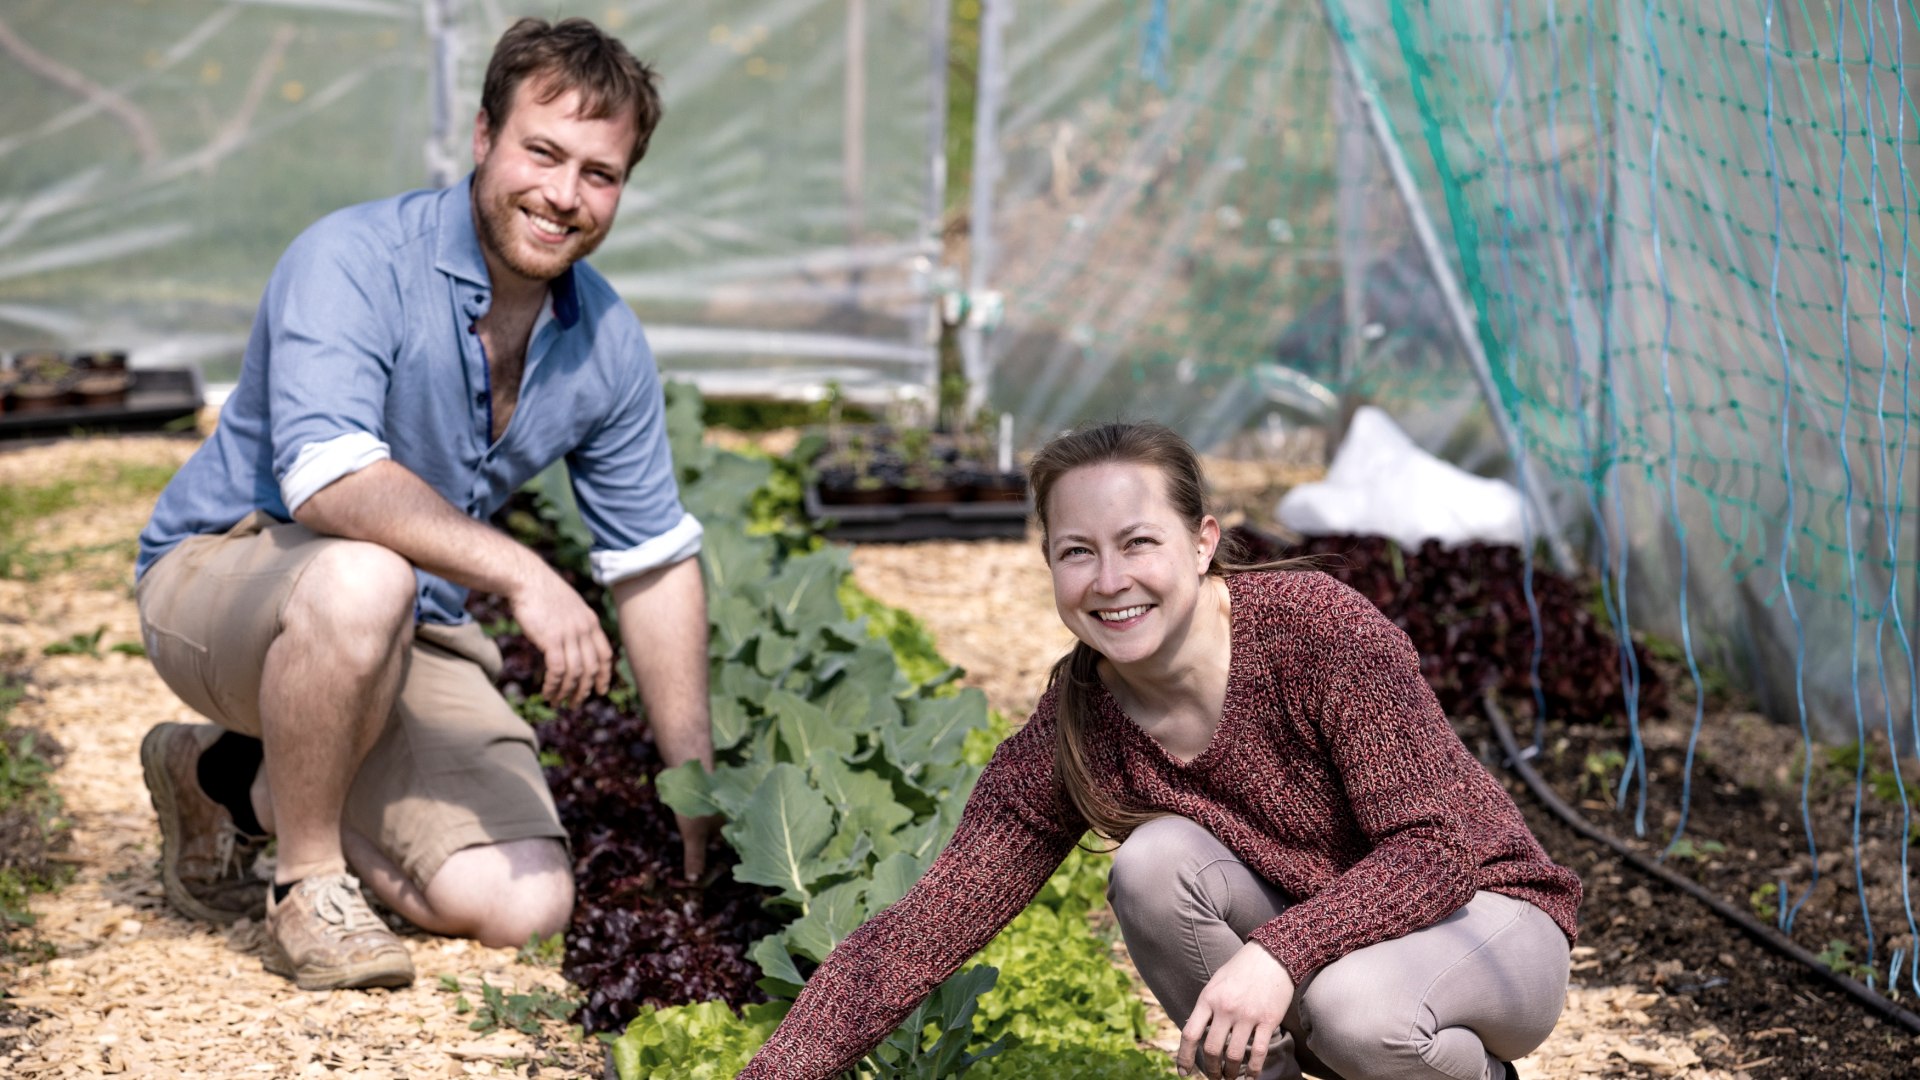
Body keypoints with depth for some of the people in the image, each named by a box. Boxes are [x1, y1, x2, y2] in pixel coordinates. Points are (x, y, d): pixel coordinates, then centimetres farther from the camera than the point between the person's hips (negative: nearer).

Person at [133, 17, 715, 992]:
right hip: (224, 572, -6)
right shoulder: (355, 262, -22)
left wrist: (703, 803, 5)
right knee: (362, 579, -41)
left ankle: (240, 781, 12)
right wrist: (520, 572, -46)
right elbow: (327, 477, -37)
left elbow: (655, 564, 6)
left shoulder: (607, 345, -3)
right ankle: (305, 881, -16)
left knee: (522, 907, -11)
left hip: (411, 639, 6)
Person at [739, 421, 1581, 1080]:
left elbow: (1437, 846, -26)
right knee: (1155, 862, -24)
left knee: (1355, 1003, -35)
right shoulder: (1071, 735, -13)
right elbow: (926, 925, -16)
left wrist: (1280, 954, -40)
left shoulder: (1321, 628, -26)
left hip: (1480, 915, -3)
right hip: (1319, 934, 4)